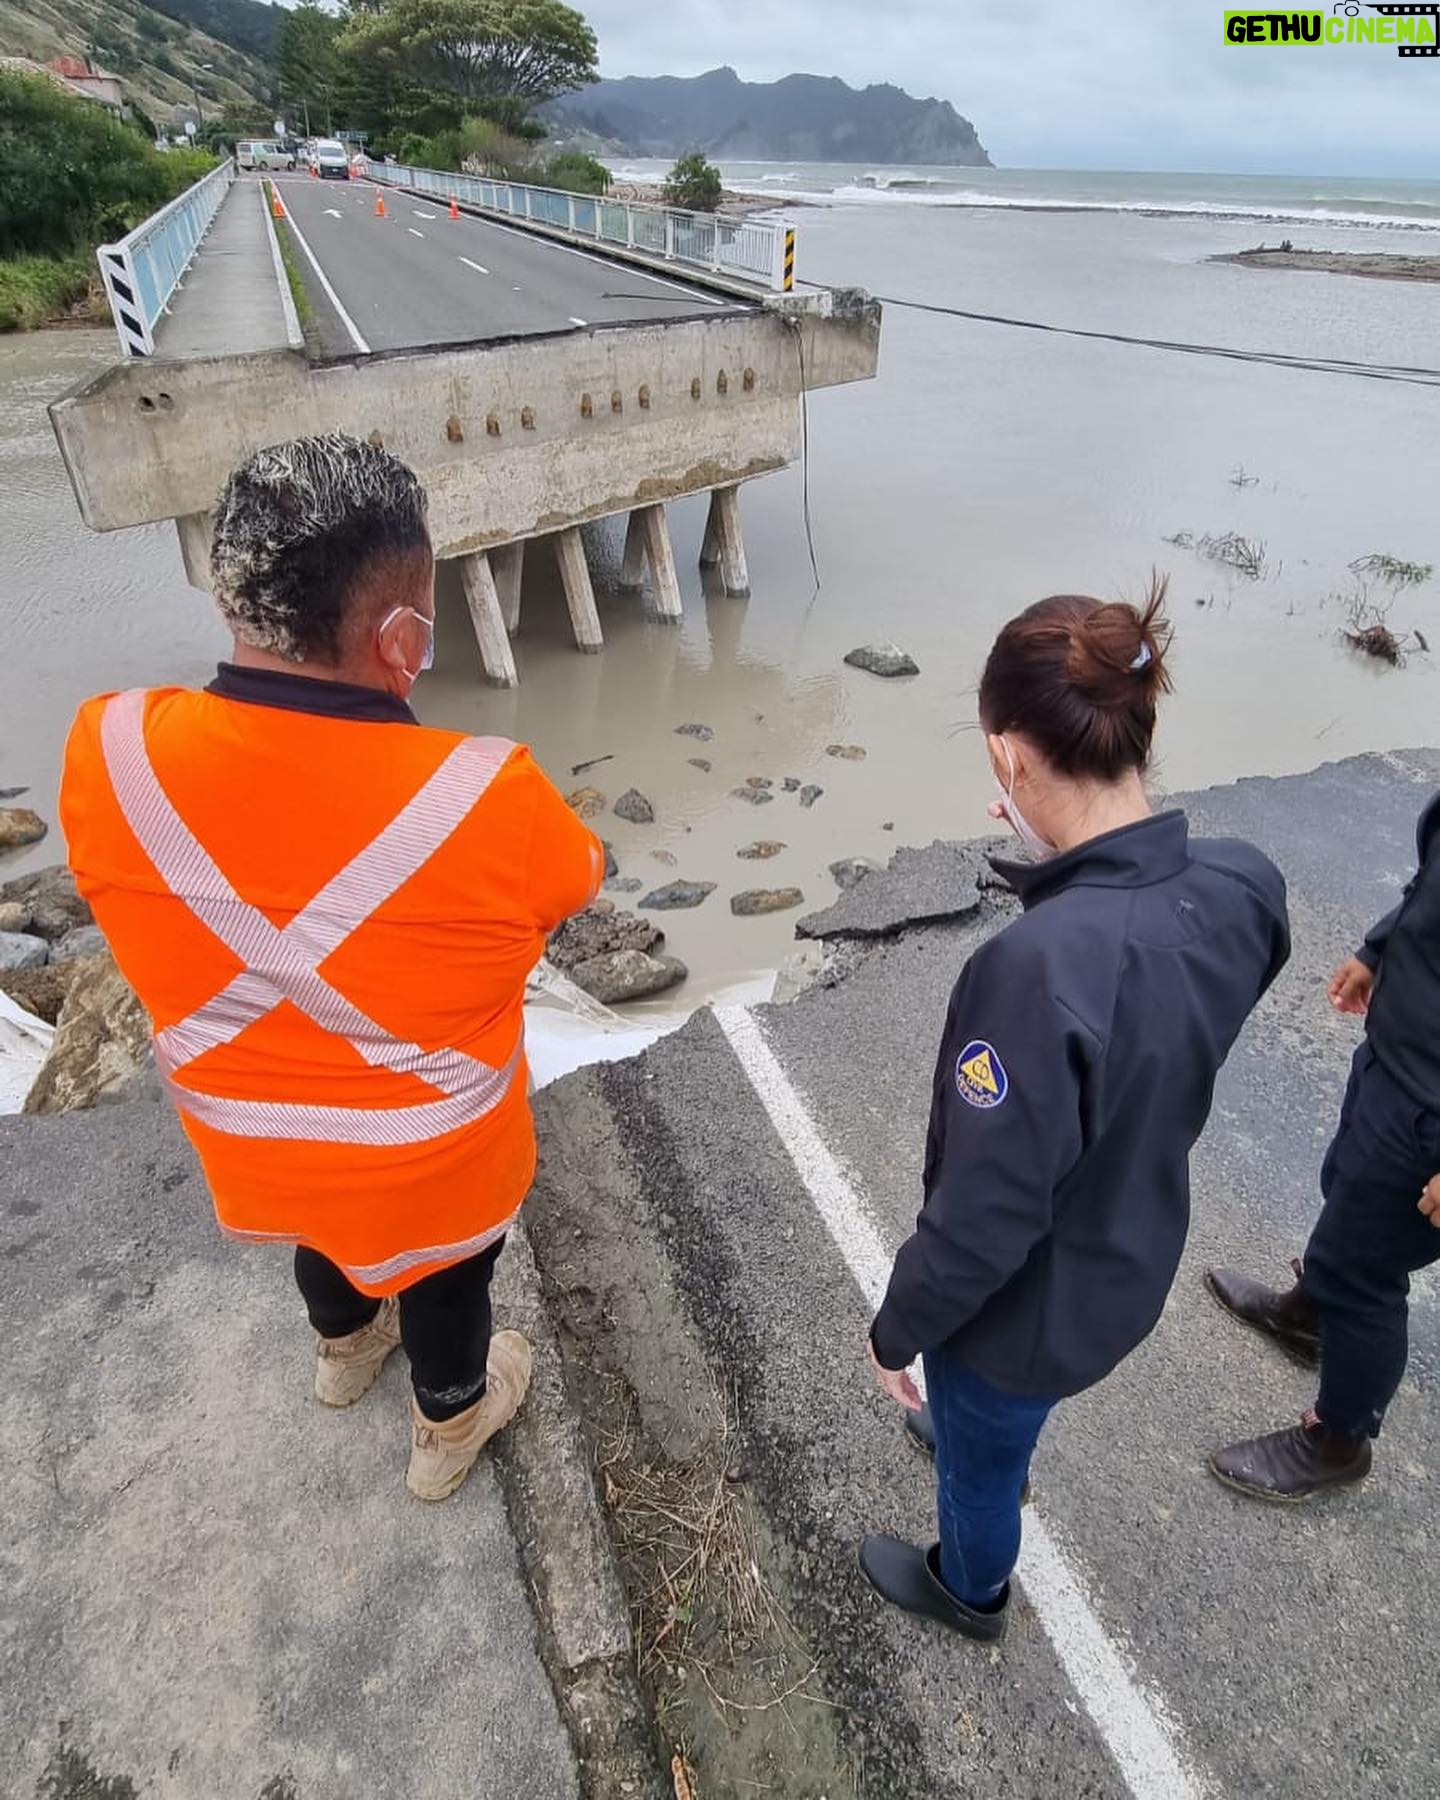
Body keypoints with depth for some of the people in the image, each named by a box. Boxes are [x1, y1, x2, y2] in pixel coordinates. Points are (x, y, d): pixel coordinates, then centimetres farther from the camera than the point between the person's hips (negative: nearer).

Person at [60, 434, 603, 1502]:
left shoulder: (108, 752, -24)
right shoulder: (487, 798, -34)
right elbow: (577, 883, -11)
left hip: (246, 1140, 4)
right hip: (428, 1159, -3)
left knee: (327, 1228, 36)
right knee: (446, 1278, 28)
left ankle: (346, 1345, 68)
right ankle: (450, 1425, 58)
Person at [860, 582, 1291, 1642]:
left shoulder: (1039, 969, -41)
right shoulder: (1242, 888, -18)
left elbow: (983, 1215, -29)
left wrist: (899, 1330, -10)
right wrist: (1069, 858, -6)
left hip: (1031, 1302, -6)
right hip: (1137, 1257, 6)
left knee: (977, 1461, 29)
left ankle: (971, 1591, 60)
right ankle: (994, 1445, 71)